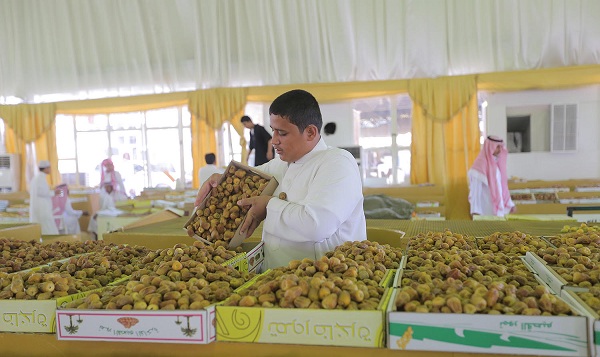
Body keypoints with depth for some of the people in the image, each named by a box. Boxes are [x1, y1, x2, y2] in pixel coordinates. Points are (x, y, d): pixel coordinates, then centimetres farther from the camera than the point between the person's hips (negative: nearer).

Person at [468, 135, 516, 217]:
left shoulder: (498, 162, 10)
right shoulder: (480, 164, -14)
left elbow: (503, 186, 18)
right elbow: (475, 190, -17)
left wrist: (509, 203, 17)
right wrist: (475, 211, -22)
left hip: (499, 208, 8)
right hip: (486, 209, -8)